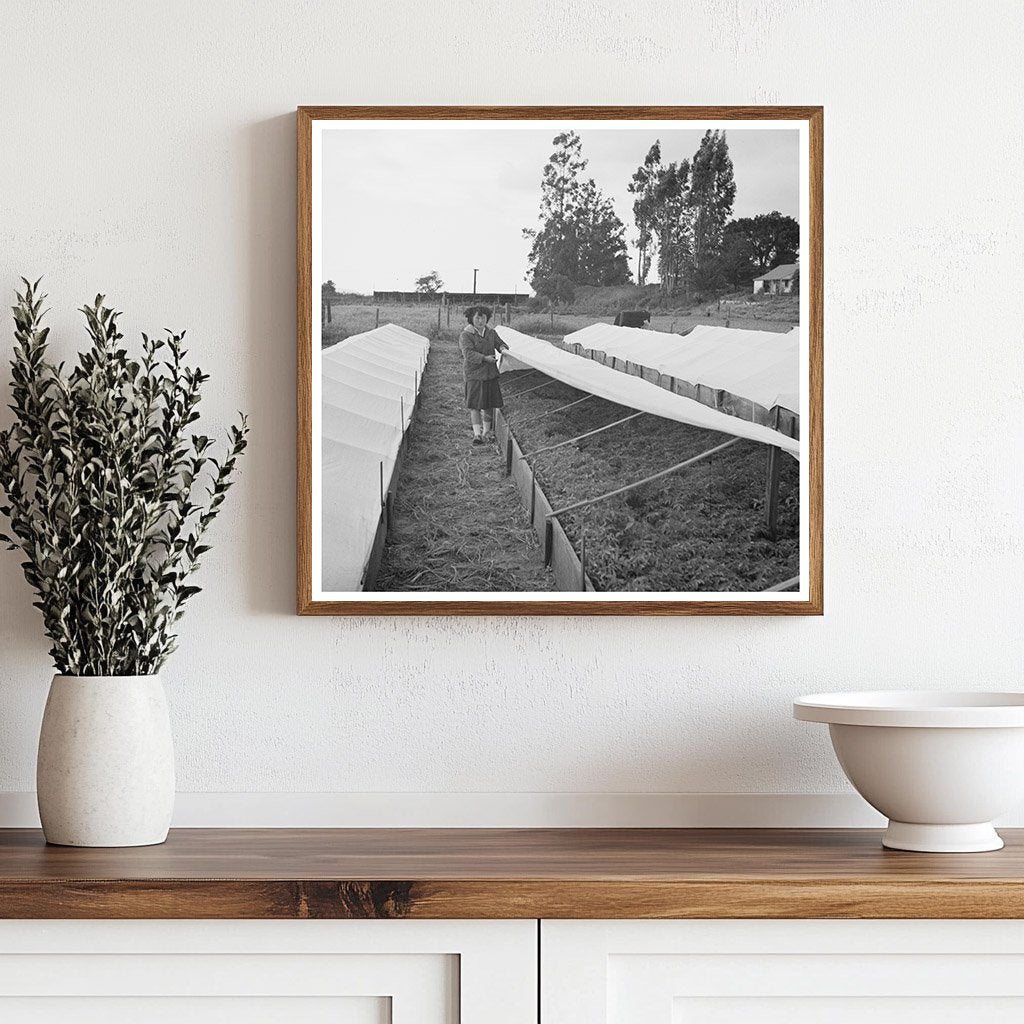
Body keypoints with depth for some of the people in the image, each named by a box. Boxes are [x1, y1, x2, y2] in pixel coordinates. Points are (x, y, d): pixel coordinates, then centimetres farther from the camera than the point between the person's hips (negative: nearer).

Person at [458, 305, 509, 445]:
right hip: (474, 374, -5)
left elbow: (500, 344, 7)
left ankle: (487, 432, 20)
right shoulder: (465, 336, -8)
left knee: (489, 405, 8)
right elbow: (468, 354, -20)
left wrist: (503, 348, -19)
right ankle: (477, 433, -4)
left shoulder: (491, 333, 10)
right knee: (475, 405, -7)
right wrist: (485, 358, -31)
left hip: (490, 373, 5)